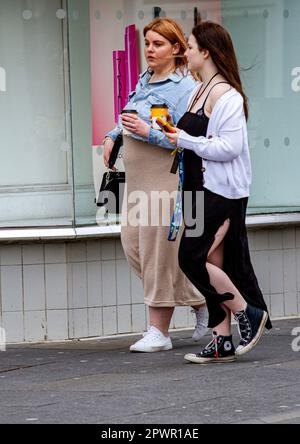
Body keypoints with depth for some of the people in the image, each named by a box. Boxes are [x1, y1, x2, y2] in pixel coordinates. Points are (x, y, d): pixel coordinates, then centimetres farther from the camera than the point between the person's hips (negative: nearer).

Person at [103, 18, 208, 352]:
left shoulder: (185, 88, -11)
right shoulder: (144, 82, 15)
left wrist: (149, 133, -24)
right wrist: (112, 136, 12)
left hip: (167, 177, -9)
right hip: (137, 178, 9)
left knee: (159, 249, -5)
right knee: (132, 244, 6)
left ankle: (159, 332, 3)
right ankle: (201, 300, 20)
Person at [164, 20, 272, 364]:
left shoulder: (225, 94, -14)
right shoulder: (200, 91, 16)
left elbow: (229, 147, -20)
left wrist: (185, 141, -14)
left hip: (220, 191, -10)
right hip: (201, 190, 10)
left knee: (192, 258, -14)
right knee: (214, 265, 8)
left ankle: (249, 314, -2)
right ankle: (223, 341, 10)